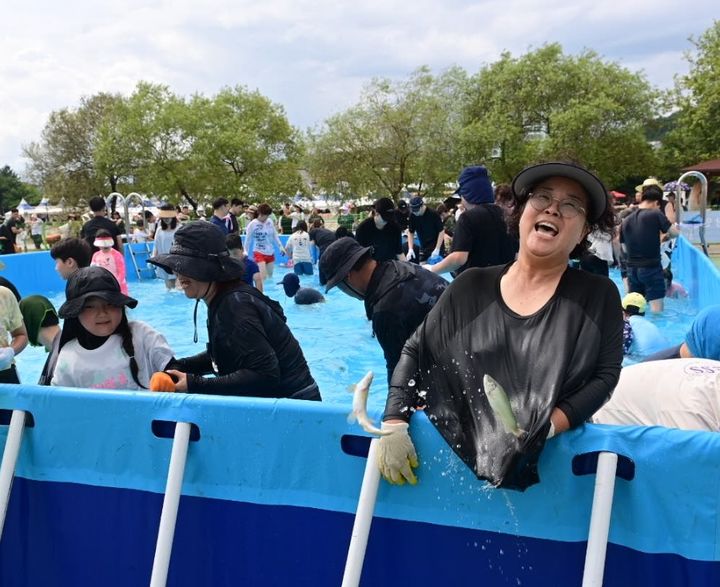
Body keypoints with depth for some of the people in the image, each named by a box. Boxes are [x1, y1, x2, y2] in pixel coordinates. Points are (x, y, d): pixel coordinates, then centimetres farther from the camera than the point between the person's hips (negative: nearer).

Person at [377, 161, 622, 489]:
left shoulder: (598, 296, 3)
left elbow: (606, 376, -3)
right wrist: (393, 425, -5)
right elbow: (415, 351, 7)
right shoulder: (471, 287, 6)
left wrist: (546, 428, -17)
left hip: (553, 461, -1)